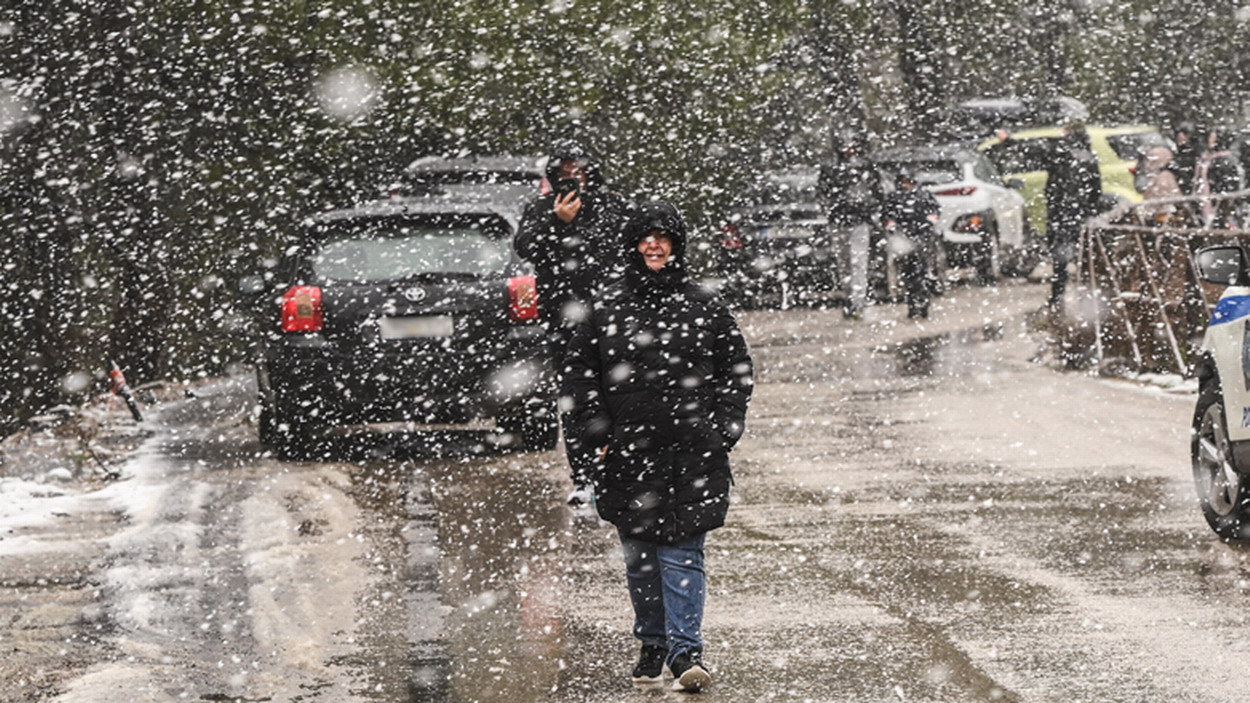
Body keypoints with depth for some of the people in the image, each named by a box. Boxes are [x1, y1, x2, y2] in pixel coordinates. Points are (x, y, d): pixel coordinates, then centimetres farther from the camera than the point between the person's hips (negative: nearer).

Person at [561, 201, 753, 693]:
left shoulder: (705, 307, 5)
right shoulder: (608, 309, 7)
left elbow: (736, 371, 9)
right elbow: (579, 373, 11)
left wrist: (721, 431, 0)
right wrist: (597, 431, 2)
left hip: (692, 452, -2)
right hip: (628, 452, 2)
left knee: (682, 552, -8)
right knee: (639, 555, 9)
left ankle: (685, 649, -10)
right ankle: (652, 645, 22)